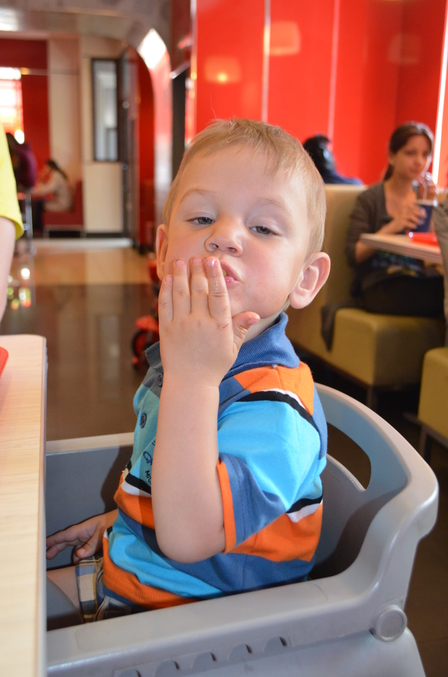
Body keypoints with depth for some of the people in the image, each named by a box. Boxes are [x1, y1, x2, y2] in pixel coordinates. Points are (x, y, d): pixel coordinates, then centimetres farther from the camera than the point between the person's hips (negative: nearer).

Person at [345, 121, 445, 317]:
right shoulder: (370, 199, 5)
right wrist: (392, 227, -16)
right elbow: (353, 256, -5)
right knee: (441, 292, -34)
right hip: (379, 288, -4)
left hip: (420, 282, 5)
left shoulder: (424, 194, 17)